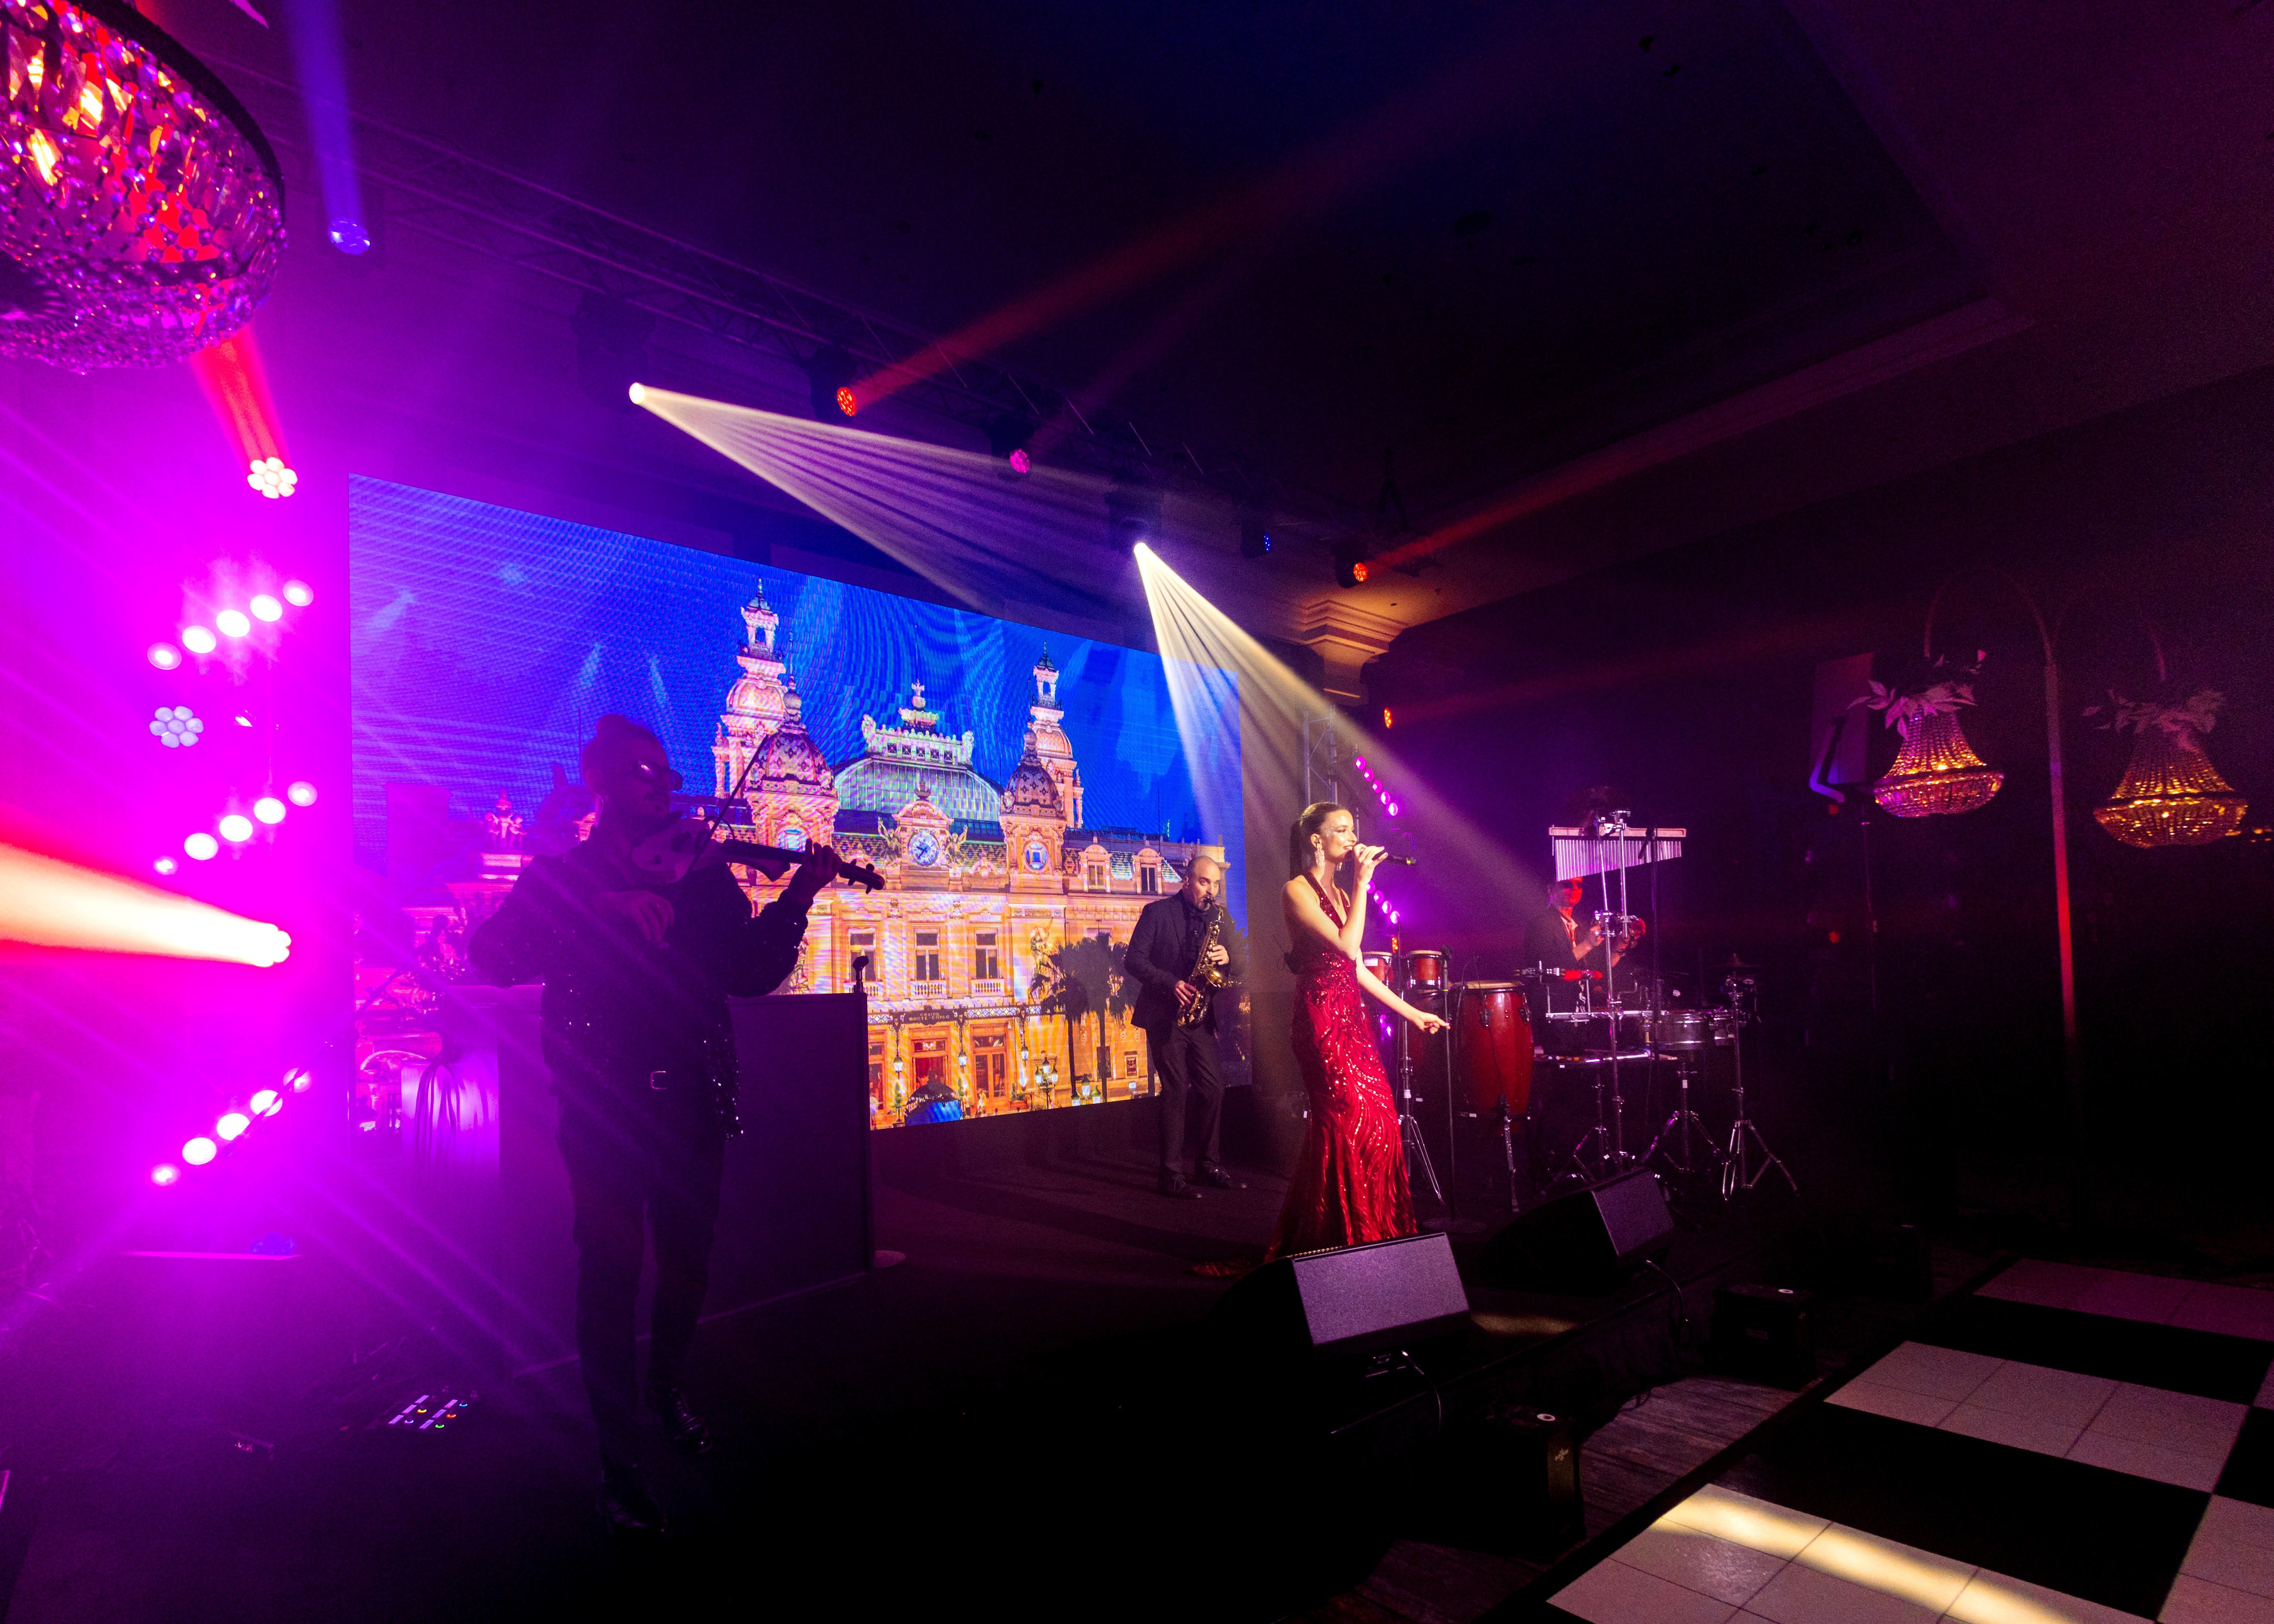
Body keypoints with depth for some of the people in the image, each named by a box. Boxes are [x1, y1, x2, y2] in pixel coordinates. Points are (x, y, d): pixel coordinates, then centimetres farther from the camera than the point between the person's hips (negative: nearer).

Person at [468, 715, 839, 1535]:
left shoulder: (702, 876, 7)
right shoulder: (563, 875, 2)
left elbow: (752, 973, 0)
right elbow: (491, 954, -14)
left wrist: (794, 901, -15)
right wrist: (601, 908, -26)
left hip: (690, 1100, 3)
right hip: (604, 1107, -3)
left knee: (686, 1262, 15)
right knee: (611, 1274, 0)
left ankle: (667, 1391, 43)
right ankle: (619, 1466, 15)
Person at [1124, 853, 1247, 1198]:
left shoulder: (1219, 918, 10)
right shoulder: (1157, 912, -3)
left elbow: (1240, 971, 9)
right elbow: (1134, 960, -8)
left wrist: (1227, 960, -14)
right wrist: (1172, 983, -20)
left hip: (1200, 1016, 5)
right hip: (1165, 1014, -4)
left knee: (1214, 1089, 3)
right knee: (1176, 1090, -6)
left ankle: (1208, 1165, 18)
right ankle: (1172, 1175, 1)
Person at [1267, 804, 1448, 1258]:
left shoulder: (1340, 893, 17)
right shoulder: (1297, 891, -8)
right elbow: (1346, 947, -21)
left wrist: (1411, 1012, 19)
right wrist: (1362, 883, -16)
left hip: (1352, 1017, 8)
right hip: (1322, 1019, -8)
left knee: (1378, 1125, 5)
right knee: (1348, 1128, -7)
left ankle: (1376, 1236, 15)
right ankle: (1339, 1241, 5)